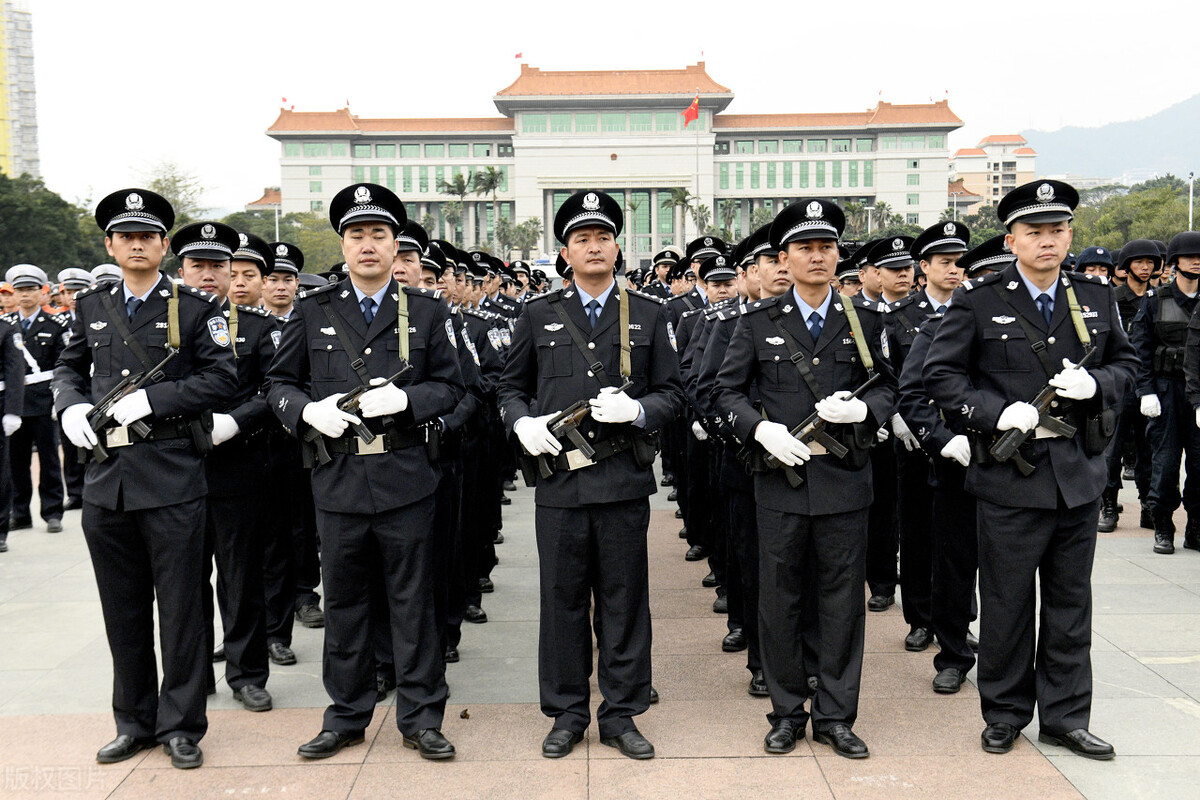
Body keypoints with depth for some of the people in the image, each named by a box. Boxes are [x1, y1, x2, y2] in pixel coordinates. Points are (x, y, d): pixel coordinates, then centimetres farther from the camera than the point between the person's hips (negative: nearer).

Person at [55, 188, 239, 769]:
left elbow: (222, 377, -6)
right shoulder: (91, 307, 13)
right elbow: (69, 368, 22)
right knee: (122, 610, 12)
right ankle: (134, 722, 26)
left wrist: (149, 400, -15)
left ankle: (180, 725, 15)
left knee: (179, 607, 2)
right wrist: (71, 407, 1)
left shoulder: (195, 307, 0)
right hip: (105, 475, 4)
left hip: (172, 476, -4)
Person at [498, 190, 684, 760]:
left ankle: (620, 715, 19)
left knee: (624, 601, 6)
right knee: (562, 600, 7)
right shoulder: (539, 314, 9)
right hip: (559, 478, 0)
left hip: (624, 479, 0)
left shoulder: (648, 314, 8)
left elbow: (672, 394, 8)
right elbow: (510, 387, 14)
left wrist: (638, 409, -12)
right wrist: (523, 423, -6)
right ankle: (567, 713, 22)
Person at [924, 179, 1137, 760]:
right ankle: (1004, 714, 23)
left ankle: (1065, 718, 26)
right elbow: (940, 375, -4)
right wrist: (996, 414, -17)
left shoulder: (1095, 298, 8)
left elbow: (1126, 362, 17)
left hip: (1080, 473, 4)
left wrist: (1095, 384, -6)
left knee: (1070, 603, 13)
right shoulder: (979, 302, -3)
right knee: (1006, 603, 6)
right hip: (1011, 475, -4)